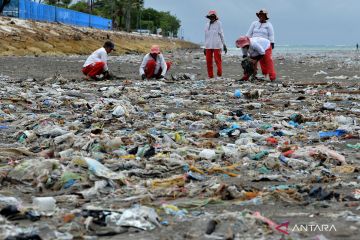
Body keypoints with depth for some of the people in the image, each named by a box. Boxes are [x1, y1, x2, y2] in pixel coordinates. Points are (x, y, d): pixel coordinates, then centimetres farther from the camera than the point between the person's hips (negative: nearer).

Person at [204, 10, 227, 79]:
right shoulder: (207, 25, 16)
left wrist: (224, 45, -1)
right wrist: (205, 47, 20)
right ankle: (210, 75, 7)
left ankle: (219, 74, -2)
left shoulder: (218, 23, 2)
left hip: (216, 45, -5)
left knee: (218, 60, -8)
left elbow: (221, 34, 3)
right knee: (208, 61, 2)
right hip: (208, 46, 5)